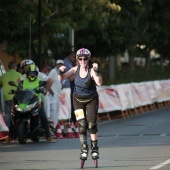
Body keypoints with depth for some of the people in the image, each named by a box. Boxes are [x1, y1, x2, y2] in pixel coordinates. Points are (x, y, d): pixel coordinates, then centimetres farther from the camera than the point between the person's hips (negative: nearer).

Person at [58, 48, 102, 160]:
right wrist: (61, 72, -29)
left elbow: (99, 83, -36)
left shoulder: (91, 71, -21)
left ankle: (95, 148, 9)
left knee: (92, 124, -6)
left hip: (91, 100, -2)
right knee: (82, 125, -4)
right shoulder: (76, 69, -10)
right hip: (78, 100, 2)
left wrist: (97, 71, -49)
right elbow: (61, 78, -8)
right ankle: (84, 148, 8)